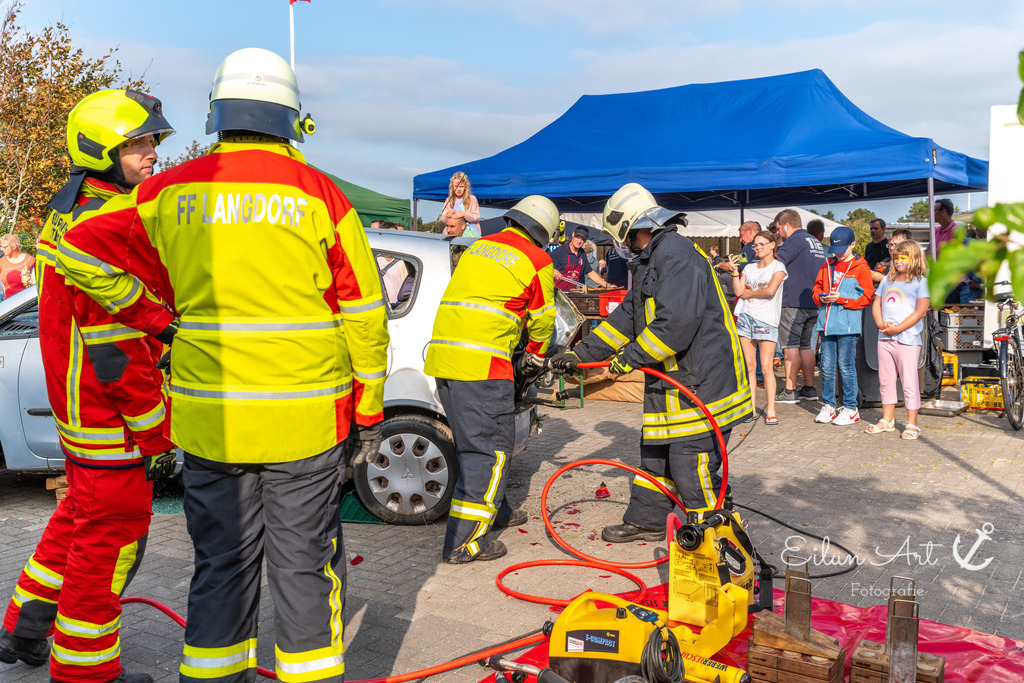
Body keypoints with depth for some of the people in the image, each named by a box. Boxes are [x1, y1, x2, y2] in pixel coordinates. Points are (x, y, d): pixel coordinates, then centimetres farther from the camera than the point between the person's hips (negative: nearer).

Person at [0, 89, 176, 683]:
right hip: (112, 416, -11)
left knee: (81, 517, 25)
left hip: (82, 410, 11)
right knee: (112, 535, 4)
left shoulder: (70, 208, 12)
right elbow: (114, 350, -25)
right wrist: (156, 438, -20)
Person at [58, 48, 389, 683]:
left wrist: (152, 318, 7)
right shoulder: (321, 195, -4)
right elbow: (364, 314, -3)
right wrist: (369, 410, 6)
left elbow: (80, 247, 3)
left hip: (208, 416, 3)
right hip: (303, 417, -2)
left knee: (221, 562, 16)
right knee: (303, 562, 9)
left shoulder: (172, 191, 2)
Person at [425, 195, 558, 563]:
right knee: (490, 450, -1)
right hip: (482, 365, -8)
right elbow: (542, 321, 9)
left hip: (444, 355, 8)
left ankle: (495, 511, 36)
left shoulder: (480, 246, 21)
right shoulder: (536, 260, 0)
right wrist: (535, 361, 28)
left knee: (474, 442, 20)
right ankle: (465, 541, -2)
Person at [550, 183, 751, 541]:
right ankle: (646, 520, 36)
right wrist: (580, 354, 15)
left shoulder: (677, 253, -17)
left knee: (691, 470, -8)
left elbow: (677, 323, -27)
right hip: (672, 381, 11)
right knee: (655, 454, 20)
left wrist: (631, 357, -16)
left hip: (701, 383, -11)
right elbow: (625, 318, 20)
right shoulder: (651, 261, 18)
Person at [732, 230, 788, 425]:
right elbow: (738, 290, 6)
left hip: (766, 319, -4)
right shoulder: (750, 267, 17)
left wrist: (749, 293, -3)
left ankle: (770, 410, -1)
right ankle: (751, 409, 8)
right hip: (745, 316, 5)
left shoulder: (778, 267, 2)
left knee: (766, 368, -7)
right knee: (749, 366, 4)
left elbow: (770, 290, -15)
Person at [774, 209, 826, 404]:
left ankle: (790, 391, -5)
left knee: (790, 346, -5)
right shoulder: (816, 243, 18)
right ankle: (809, 389, 14)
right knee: (806, 346, 12)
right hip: (813, 302, 8)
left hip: (793, 303, -8)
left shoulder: (795, 240, -10)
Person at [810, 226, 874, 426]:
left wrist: (841, 298, -15)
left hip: (847, 324, -5)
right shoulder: (827, 266, 15)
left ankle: (850, 407, 9)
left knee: (846, 366, -1)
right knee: (826, 366, 7)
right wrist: (821, 297, -2)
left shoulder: (860, 267, -1)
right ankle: (828, 405, 18)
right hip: (827, 323, 5)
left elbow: (866, 297, -5)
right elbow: (817, 288, 20)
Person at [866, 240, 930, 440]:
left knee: (909, 382, -4)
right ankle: (887, 420, 24)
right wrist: (880, 323, -5)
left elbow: (921, 311, -9)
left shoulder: (921, 282, -1)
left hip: (907, 339, -6)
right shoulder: (887, 280, 16)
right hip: (885, 338, 6)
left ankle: (912, 424, 4)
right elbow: (876, 304, 15)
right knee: (885, 380, 12)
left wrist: (898, 328, -15)